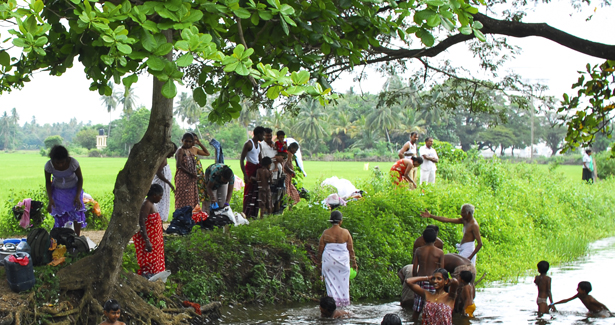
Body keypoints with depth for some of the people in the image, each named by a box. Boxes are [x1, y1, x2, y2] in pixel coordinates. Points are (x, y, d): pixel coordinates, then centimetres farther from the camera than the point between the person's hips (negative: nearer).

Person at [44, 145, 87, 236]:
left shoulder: (73, 163, -29)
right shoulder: (49, 165, -25)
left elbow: (80, 178, -13)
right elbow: (48, 182, -8)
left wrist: (77, 197, -20)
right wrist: (50, 199, -16)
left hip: (73, 190, -1)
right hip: (58, 191, 1)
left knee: (77, 214, -5)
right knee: (59, 215, -4)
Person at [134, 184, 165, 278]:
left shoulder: (150, 204, 13)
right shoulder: (147, 205, -18)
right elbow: (142, 223, -26)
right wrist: (147, 241, -30)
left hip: (152, 239, 10)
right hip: (147, 239, -10)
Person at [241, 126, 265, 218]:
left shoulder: (259, 145, 15)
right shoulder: (248, 144, -10)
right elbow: (241, 160, -14)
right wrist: (245, 175, -20)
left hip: (257, 169, 8)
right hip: (250, 168, -8)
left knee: (256, 191, 7)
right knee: (249, 192, -7)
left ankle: (254, 214, 12)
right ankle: (246, 214, -4)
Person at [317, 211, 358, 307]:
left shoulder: (325, 233, -5)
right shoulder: (345, 233, -5)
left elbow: (320, 249, 1)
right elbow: (351, 250, 1)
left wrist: (320, 263, 14)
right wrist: (354, 263, 11)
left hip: (329, 261, 0)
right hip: (343, 261, 0)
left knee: (331, 282, 6)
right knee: (343, 282, 10)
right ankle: (343, 302, 15)